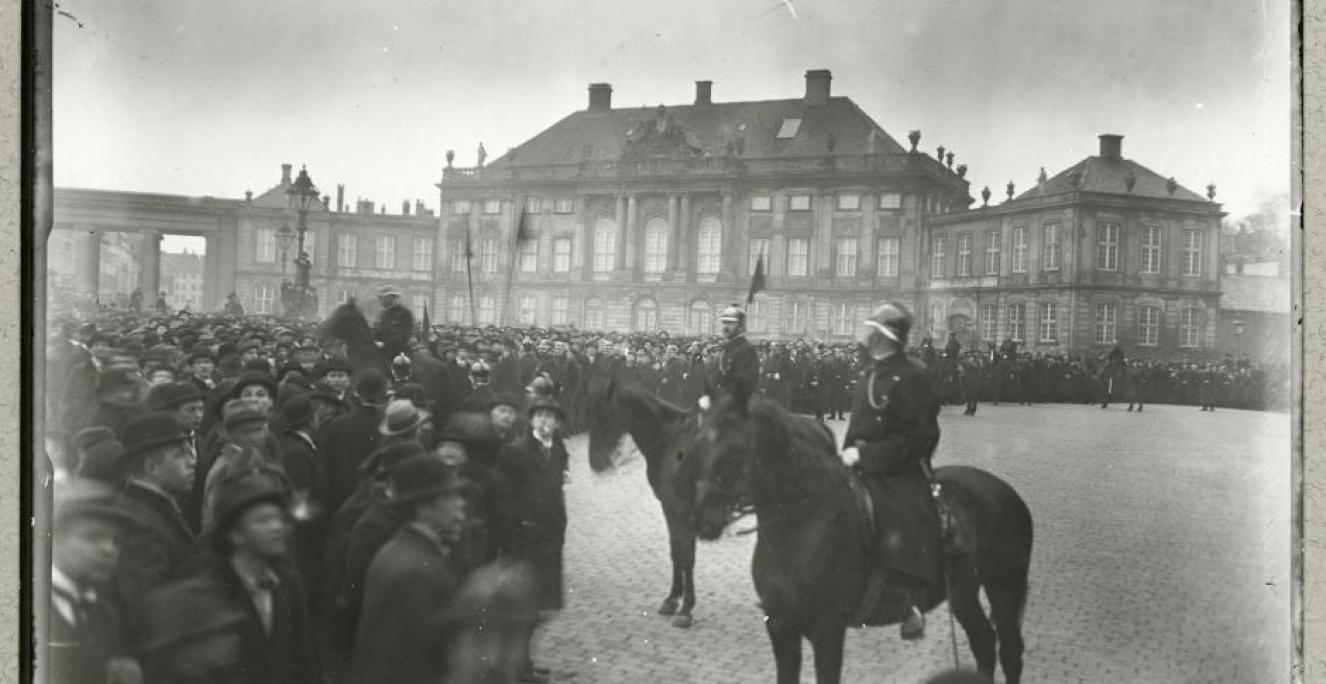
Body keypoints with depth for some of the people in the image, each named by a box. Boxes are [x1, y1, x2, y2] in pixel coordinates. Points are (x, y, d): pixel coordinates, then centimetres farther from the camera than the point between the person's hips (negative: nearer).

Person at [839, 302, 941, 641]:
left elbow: (919, 437, -18)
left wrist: (864, 454, -21)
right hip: (863, 471, 8)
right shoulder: (868, 374, 14)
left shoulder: (911, 379, -12)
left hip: (901, 476, -8)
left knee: (898, 539, -23)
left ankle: (907, 603, -3)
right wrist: (848, 455, 6)